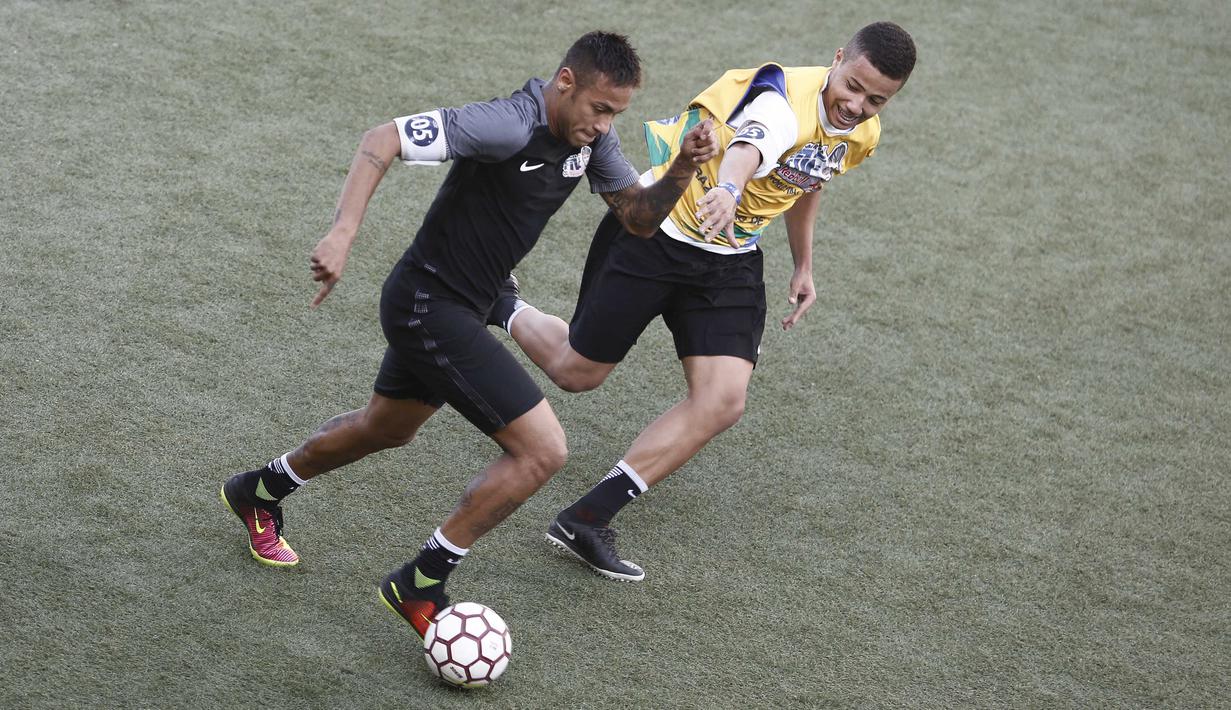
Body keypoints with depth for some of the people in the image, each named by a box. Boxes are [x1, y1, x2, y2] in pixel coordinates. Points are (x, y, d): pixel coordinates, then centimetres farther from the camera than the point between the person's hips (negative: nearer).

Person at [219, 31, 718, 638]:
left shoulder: (591, 135, -1)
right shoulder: (509, 125, -28)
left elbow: (638, 217, 4)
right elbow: (383, 139, -30)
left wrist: (682, 170, -15)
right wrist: (342, 233, -41)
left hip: (452, 307, 10)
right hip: (430, 307, -10)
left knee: (385, 429, 32)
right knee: (542, 450, -13)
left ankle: (258, 493, 54)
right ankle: (420, 586, 0)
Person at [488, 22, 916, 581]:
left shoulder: (861, 135, -2)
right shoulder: (785, 101, -29)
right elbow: (750, 144, -55)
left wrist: (803, 267, 23)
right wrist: (727, 189, -77)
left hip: (730, 262, 7)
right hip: (653, 234, -6)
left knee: (723, 401, -13)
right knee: (576, 373, 4)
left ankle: (586, 520, -8)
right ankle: (504, 310, 40)